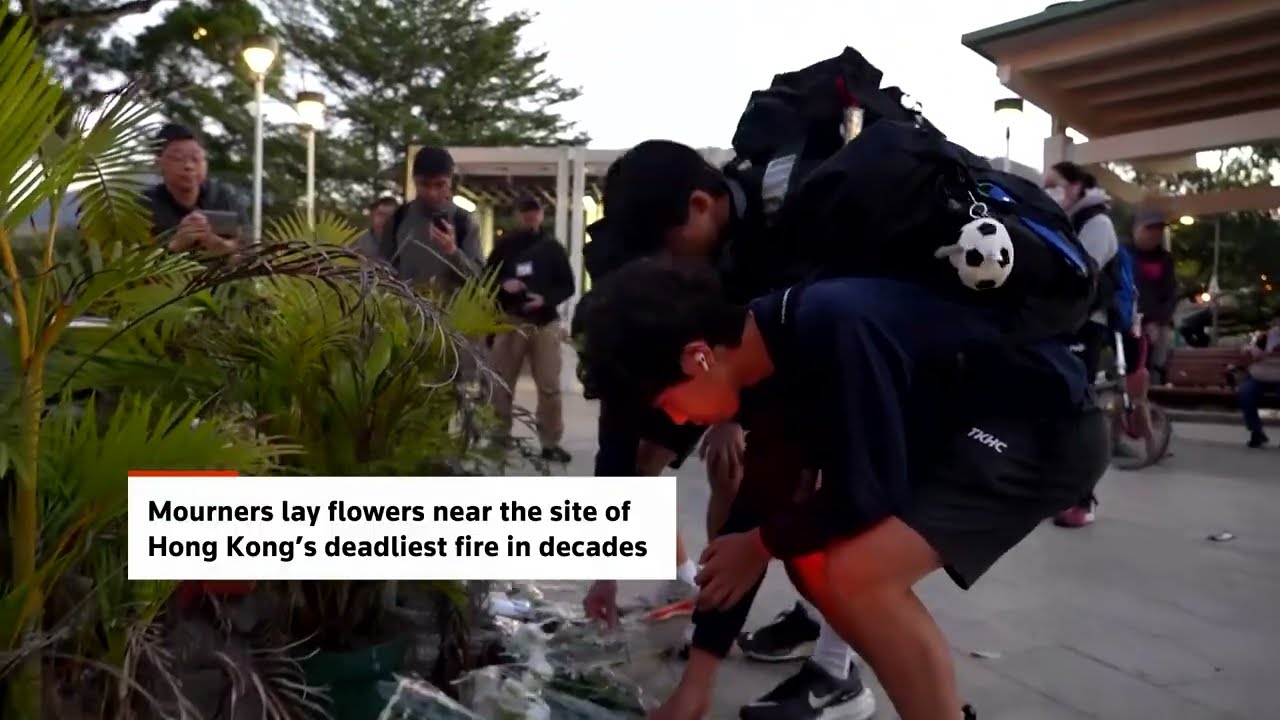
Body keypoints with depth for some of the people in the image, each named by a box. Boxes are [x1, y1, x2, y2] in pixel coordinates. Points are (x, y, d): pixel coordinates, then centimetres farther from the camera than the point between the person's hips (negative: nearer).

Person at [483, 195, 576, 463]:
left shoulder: (553, 247, 6)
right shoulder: (505, 245, 7)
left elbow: (568, 286, 4)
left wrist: (546, 299, -13)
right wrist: (503, 285, -13)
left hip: (545, 322, 0)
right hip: (510, 321, 1)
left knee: (549, 386, -1)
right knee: (501, 383, 4)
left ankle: (551, 442, 6)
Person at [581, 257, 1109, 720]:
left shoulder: (831, 328, -31)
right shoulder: (769, 360, -3)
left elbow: (865, 497, -26)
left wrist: (761, 542, -6)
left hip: (1047, 428, -9)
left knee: (858, 570, -25)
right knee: (812, 555, 5)